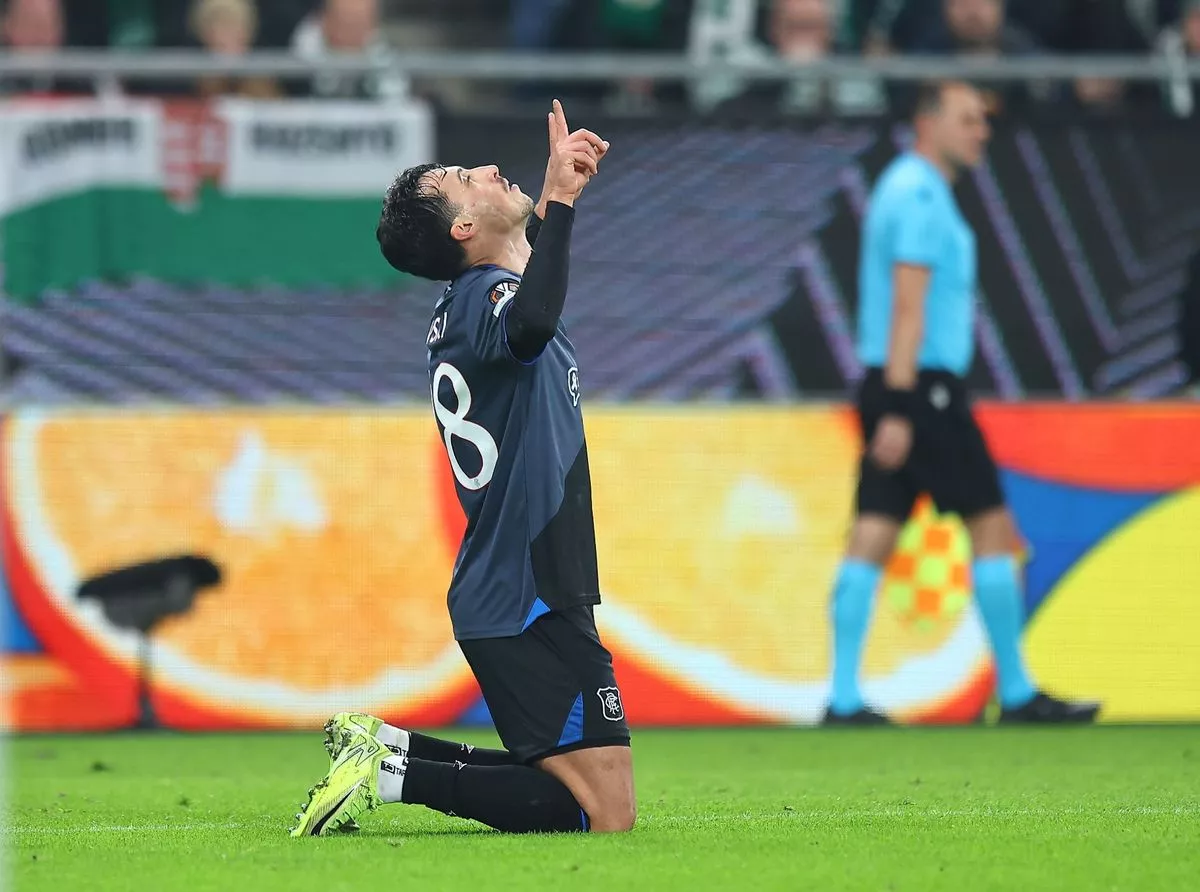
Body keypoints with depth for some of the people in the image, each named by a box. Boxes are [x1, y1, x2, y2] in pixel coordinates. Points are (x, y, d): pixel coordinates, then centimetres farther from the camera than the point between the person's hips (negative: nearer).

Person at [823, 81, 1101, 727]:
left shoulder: (903, 188, 20)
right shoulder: (922, 195, -12)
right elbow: (908, 305, -19)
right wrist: (898, 408, -23)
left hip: (898, 390, 10)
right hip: (923, 387, -10)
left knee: (872, 538, 2)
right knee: (991, 527, -2)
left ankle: (843, 699, -3)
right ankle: (1016, 694, 2)